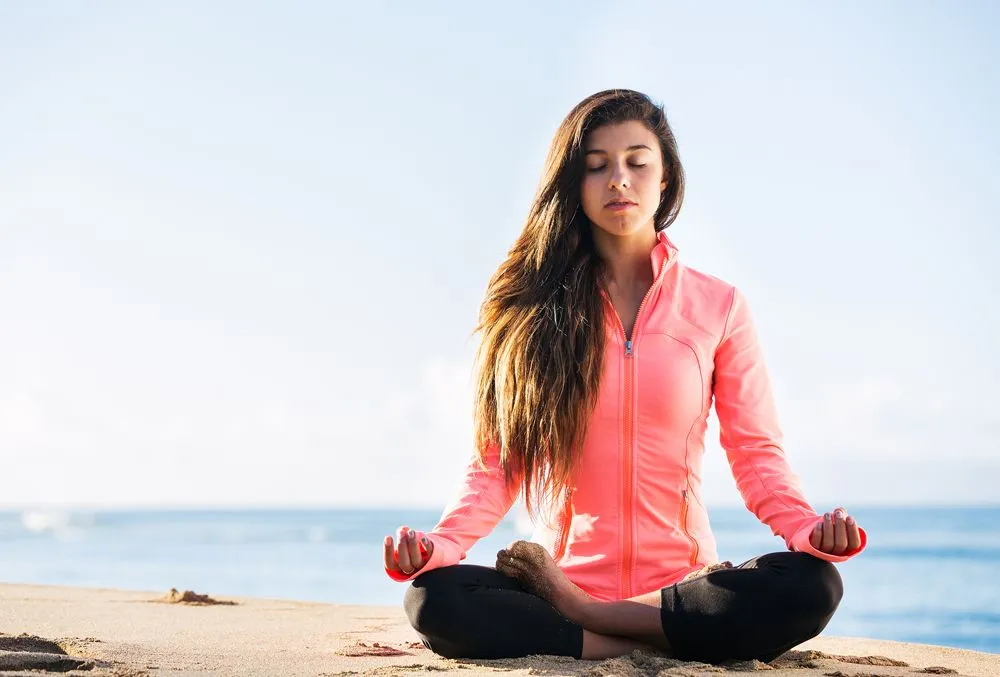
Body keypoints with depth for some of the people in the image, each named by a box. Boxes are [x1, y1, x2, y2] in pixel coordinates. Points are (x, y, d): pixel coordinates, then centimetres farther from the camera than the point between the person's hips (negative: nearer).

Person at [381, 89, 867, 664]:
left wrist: (807, 529, -18)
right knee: (433, 599, -29)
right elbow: (497, 462, 4)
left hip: (683, 584, 1)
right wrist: (440, 543, -16)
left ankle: (579, 612, -17)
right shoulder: (529, 307, 8)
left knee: (812, 586, -30)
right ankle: (664, 642, -20)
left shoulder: (717, 306, 7)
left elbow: (757, 453, 4)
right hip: (561, 580, 0)